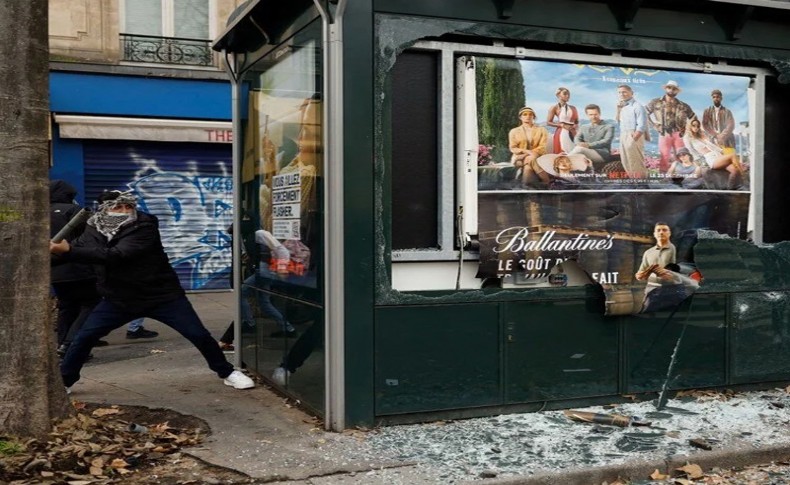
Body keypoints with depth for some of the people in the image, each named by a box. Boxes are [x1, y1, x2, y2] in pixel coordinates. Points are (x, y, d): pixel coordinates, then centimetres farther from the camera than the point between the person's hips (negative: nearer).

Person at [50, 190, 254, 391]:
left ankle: (227, 372, 15)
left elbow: (116, 255, -34)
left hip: (162, 295, -4)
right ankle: (64, 382, 18)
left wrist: (68, 250, -40)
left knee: (198, 334, -6)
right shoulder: (95, 229, -2)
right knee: (84, 336, -3)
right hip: (119, 298, 4)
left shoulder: (145, 226, -23)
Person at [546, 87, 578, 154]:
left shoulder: (573, 108, 13)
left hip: (573, 134, 5)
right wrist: (562, 125, -12)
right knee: (562, 153, -8)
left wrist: (575, 126, -2)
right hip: (561, 134, -5)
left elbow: (577, 122, 22)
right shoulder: (554, 108, 0)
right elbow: (548, 122, -4)